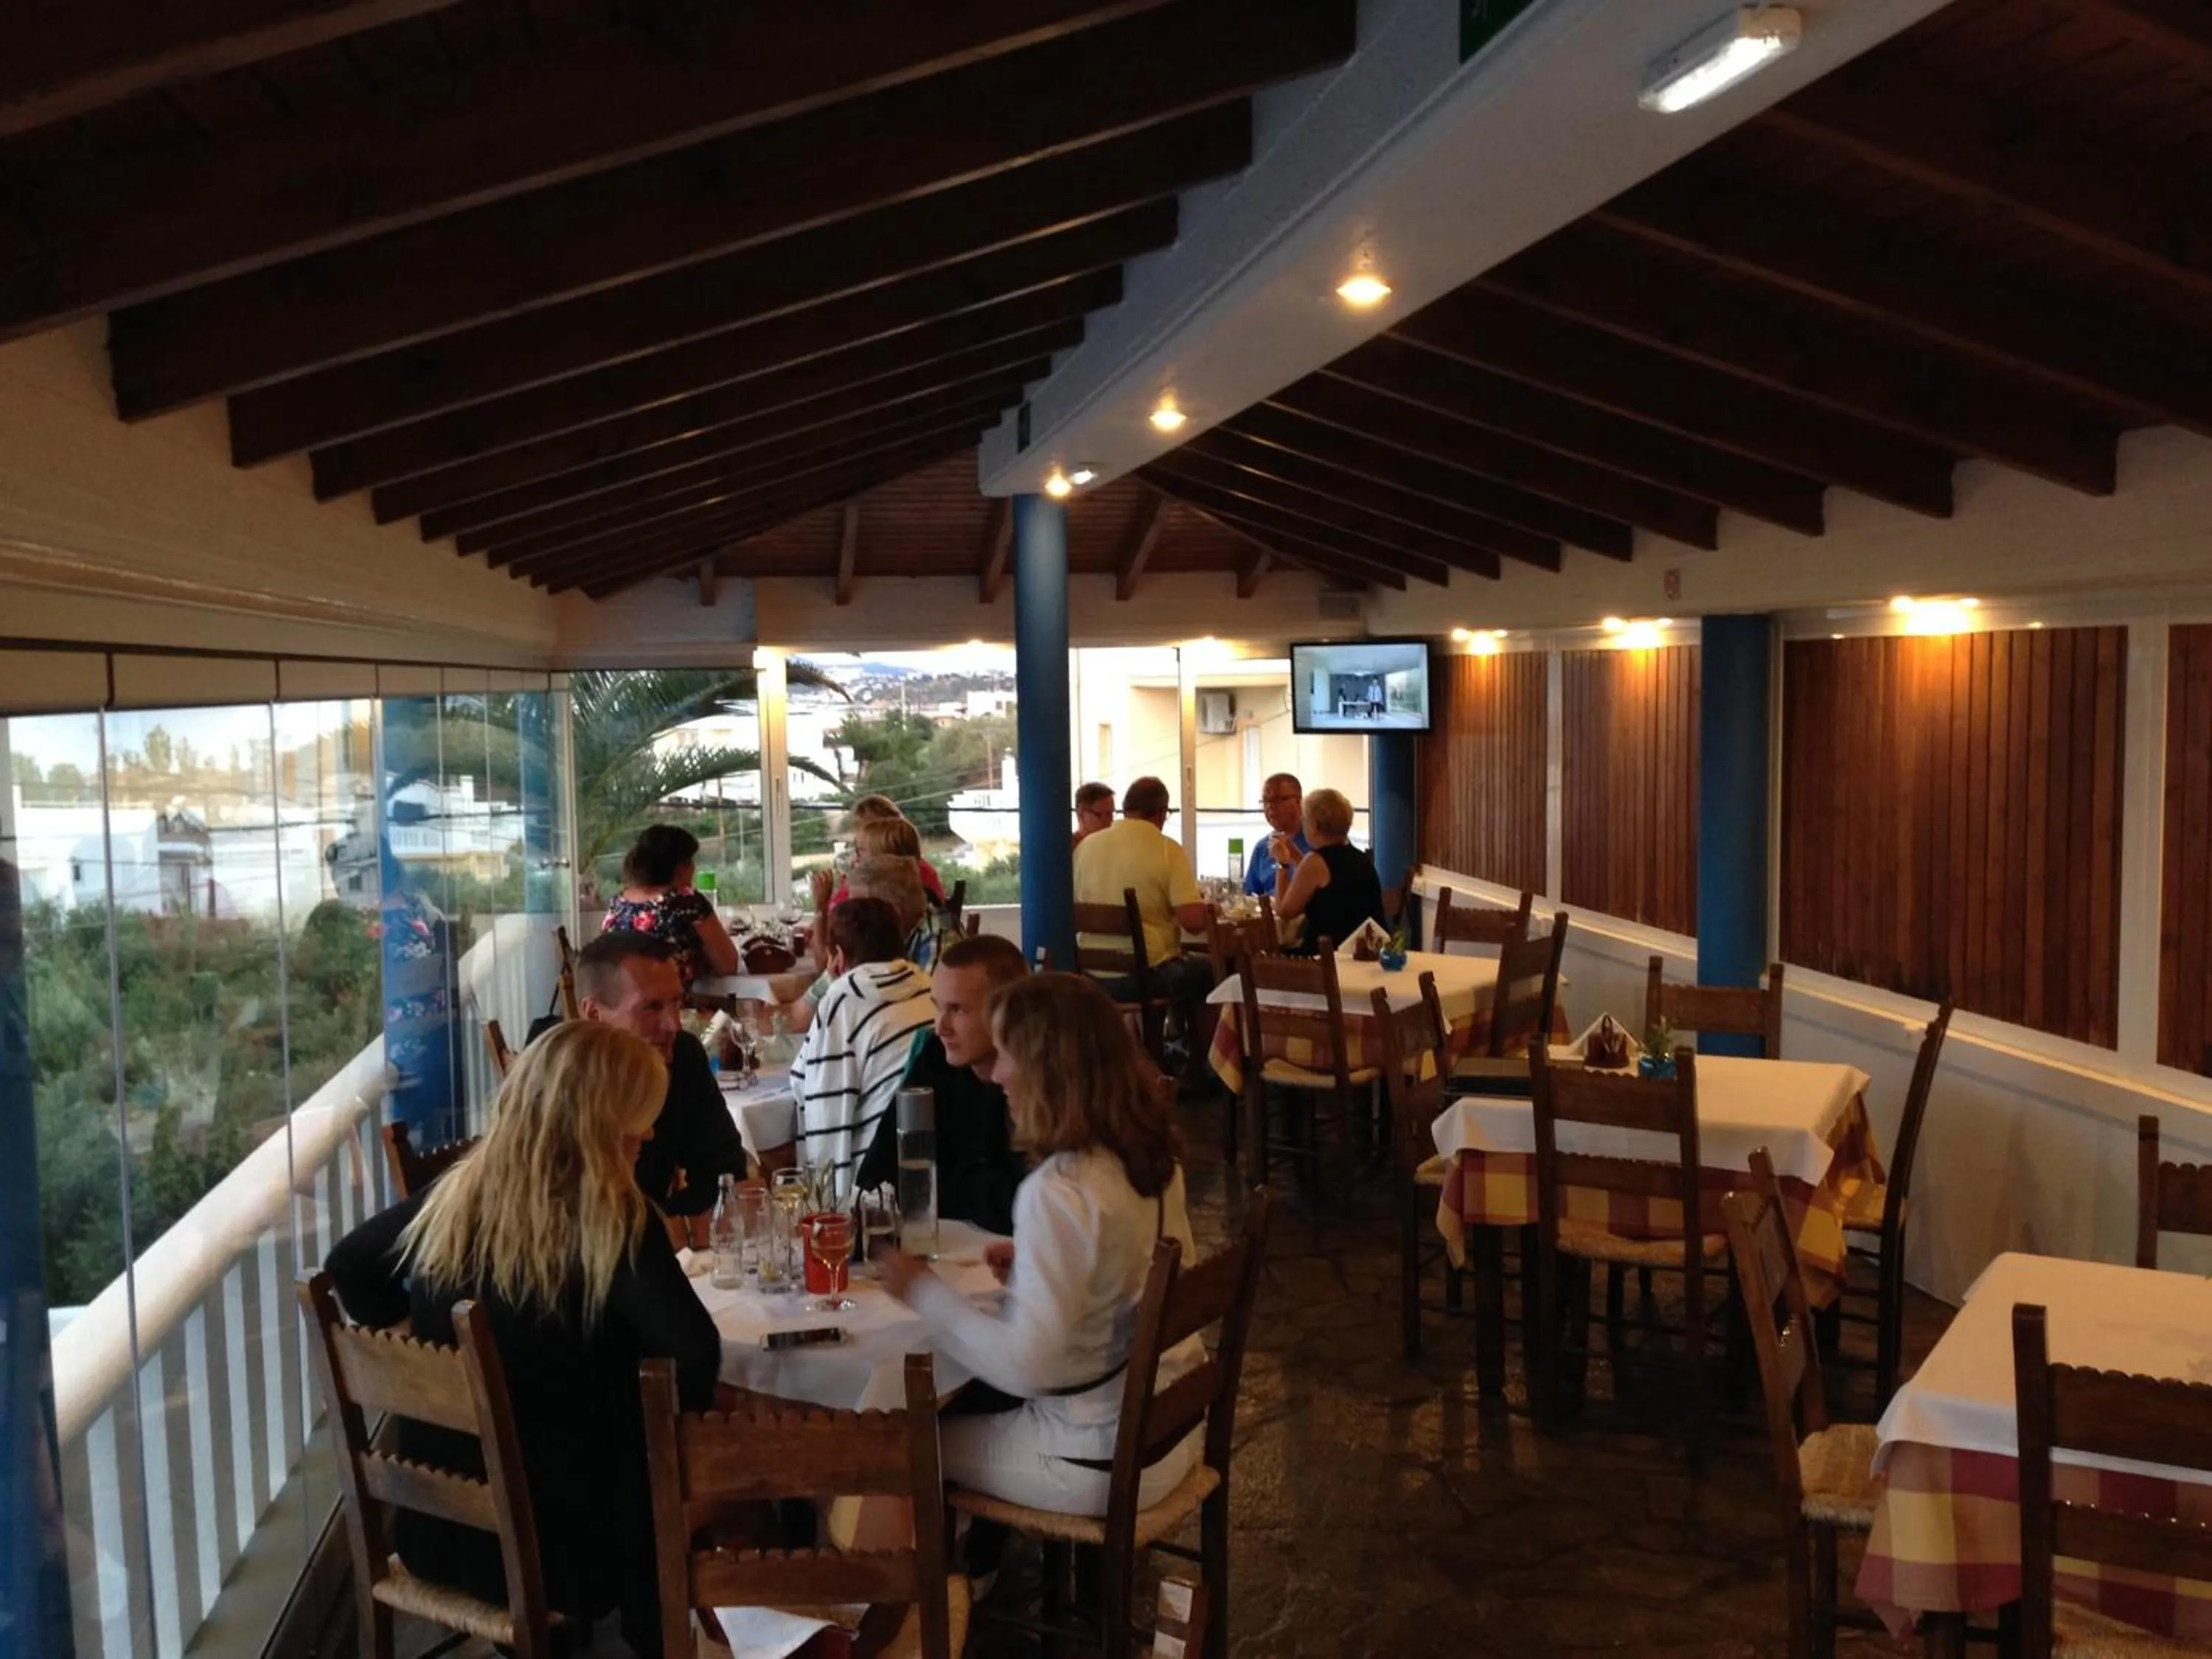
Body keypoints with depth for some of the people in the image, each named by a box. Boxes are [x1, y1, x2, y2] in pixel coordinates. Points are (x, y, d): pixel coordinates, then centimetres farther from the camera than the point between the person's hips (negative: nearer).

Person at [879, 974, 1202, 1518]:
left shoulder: (1058, 1192, -28)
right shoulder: (1151, 1154, -2)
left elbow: (1025, 1365, -27)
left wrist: (924, 1292, -15)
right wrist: (1030, 1265, 7)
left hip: (1108, 1456, -7)